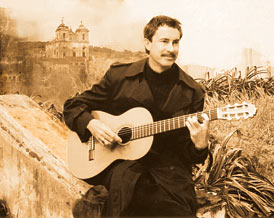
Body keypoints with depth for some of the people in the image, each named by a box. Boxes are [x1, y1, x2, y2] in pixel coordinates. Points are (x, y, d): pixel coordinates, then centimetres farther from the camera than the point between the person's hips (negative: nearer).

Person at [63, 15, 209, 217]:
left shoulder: (192, 92, 4)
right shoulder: (119, 75, 4)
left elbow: (188, 154, 7)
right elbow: (73, 106, 11)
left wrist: (200, 145, -17)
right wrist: (91, 124, -10)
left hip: (168, 168, 0)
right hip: (119, 162, 1)